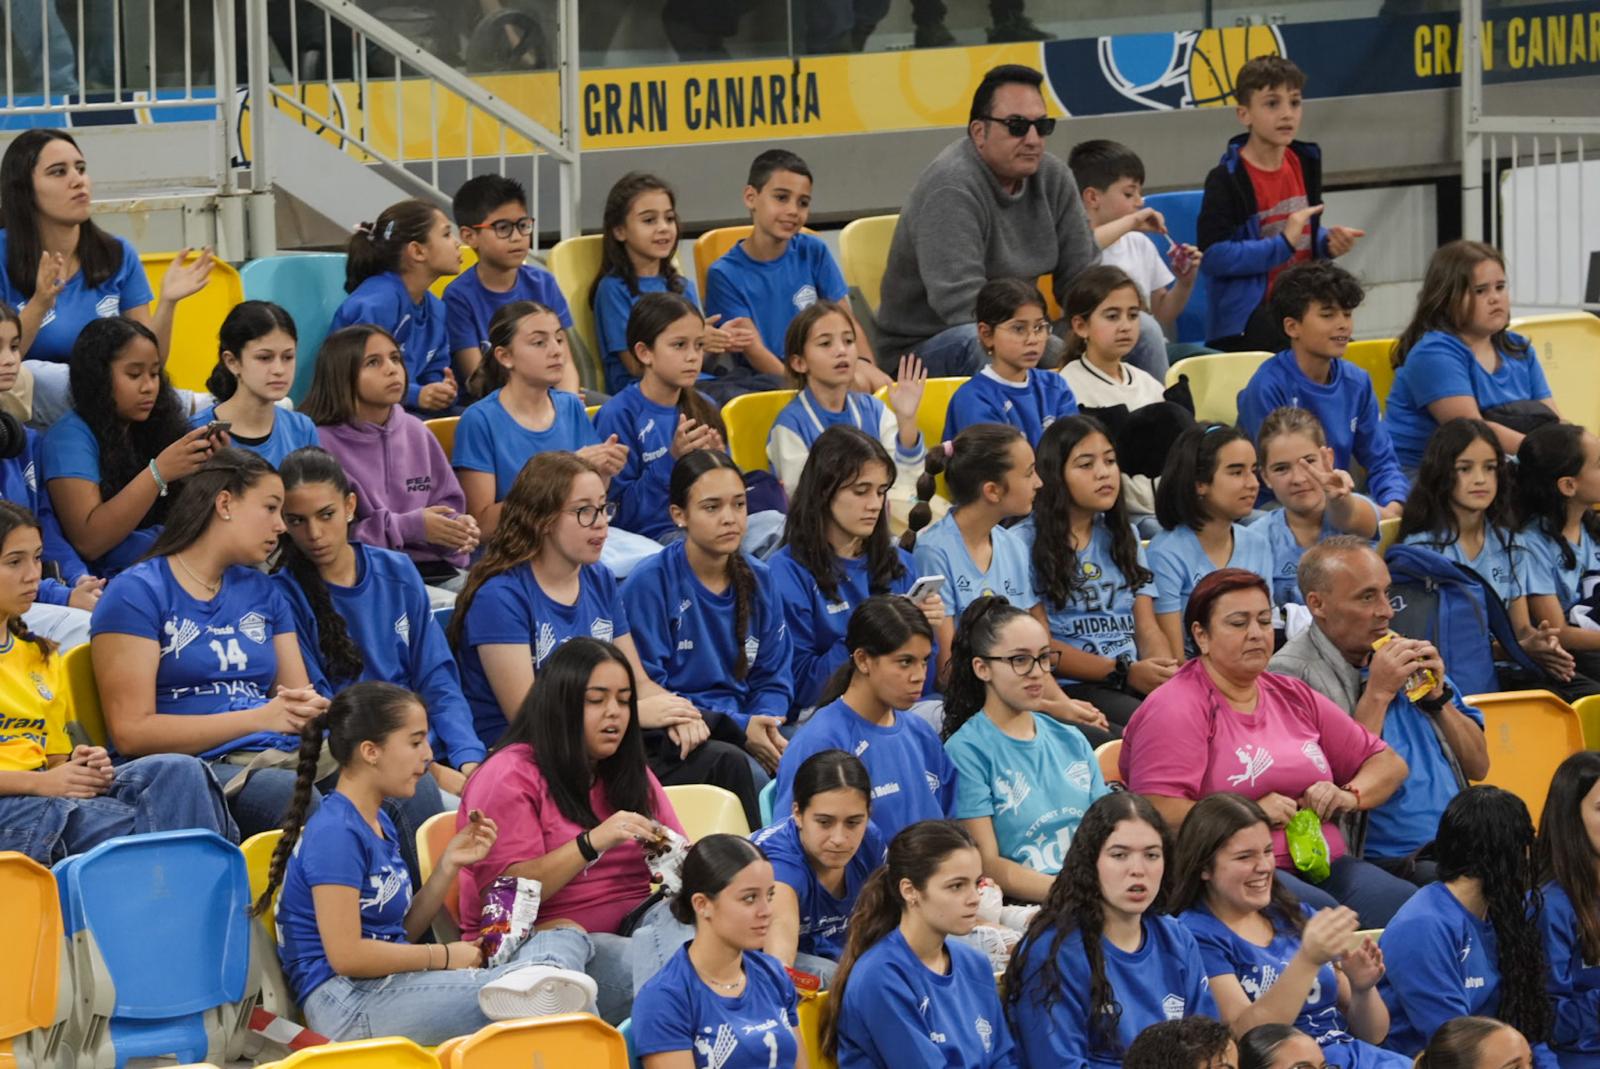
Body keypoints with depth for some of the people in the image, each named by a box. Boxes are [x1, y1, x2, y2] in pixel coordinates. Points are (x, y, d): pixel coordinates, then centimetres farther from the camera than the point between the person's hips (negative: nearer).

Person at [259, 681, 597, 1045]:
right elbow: (346, 954, -19)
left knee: (567, 939, -4)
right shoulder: (335, 833, -13)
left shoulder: (380, 824, 17)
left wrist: (450, 865, 8)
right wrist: (444, 957, -9)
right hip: (347, 1004, -10)